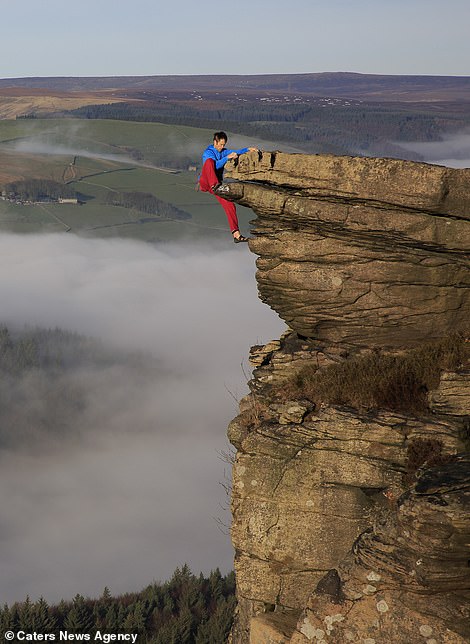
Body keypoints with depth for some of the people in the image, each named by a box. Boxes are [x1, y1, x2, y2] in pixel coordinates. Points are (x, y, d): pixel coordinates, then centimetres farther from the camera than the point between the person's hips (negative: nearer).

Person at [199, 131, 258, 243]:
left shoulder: (223, 151, 18)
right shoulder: (208, 152, -4)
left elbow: (235, 152, 3)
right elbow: (216, 166, -21)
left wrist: (248, 149, -13)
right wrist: (227, 157, -29)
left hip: (218, 183, 6)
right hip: (205, 182, -6)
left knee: (230, 205, -10)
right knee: (209, 161, -32)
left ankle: (236, 234, -11)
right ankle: (215, 186, -49)